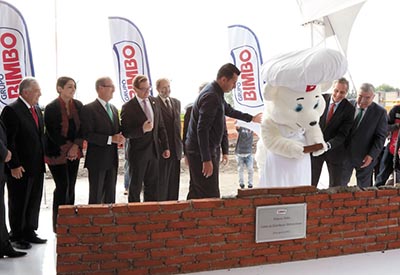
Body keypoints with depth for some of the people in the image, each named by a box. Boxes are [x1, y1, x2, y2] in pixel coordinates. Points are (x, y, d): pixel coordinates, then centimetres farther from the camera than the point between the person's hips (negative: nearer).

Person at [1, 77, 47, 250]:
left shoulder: (37, 110, 12)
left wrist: (44, 157, 11)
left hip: (37, 166, 8)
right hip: (20, 168, -7)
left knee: (34, 202, 15)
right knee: (18, 203, 5)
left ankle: (29, 233, 28)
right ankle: (16, 237, 18)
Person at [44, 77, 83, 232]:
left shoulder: (78, 105, 5)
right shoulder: (51, 108, -11)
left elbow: (82, 128, 5)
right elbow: (53, 133, -13)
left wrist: (76, 146, -8)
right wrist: (68, 148, -13)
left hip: (74, 153, 5)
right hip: (57, 153, -5)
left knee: (71, 187, 8)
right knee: (62, 187, -4)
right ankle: (58, 225, 7)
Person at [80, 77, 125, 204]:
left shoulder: (113, 108, 13)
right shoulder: (88, 109, -10)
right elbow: (87, 135, -17)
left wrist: (119, 137, -3)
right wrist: (110, 139, -22)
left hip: (112, 159, 7)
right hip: (97, 159, -7)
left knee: (110, 195, 13)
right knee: (96, 197, 2)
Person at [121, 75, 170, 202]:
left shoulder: (155, 102, 7)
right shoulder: (128, 107, -10)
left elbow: (161, 126, 12)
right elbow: (125, 133, -12)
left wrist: (165, 147, 10)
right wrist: (142, 129, -26)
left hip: (153, 150, 5)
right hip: (138, 152, -5)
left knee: (153, 185, 13)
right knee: (135, 187, 7)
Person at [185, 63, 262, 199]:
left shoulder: (216, 93, 11)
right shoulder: (211, 97, -21)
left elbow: (229, 110, 30)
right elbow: (202, 129, -25)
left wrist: (251, 118, 38)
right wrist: (206, 160, -25)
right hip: (201, 152, -10)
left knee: (196, 193, 15)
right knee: (211, 195, -8)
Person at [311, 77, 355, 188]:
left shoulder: (349, 109, -9)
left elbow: (342, 134, -13)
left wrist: (328, 145, -30)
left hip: (334, 150, -1)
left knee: (335, 186, 11)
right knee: (310, 184, 5)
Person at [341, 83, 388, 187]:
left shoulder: (380, 112, -7)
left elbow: (380, 137, -7)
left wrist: (372, 155, -16)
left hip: (365, 158, -2)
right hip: (345, 154, 2)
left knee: (363, 189, 12)